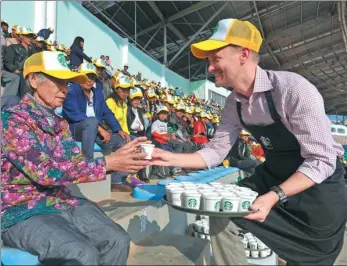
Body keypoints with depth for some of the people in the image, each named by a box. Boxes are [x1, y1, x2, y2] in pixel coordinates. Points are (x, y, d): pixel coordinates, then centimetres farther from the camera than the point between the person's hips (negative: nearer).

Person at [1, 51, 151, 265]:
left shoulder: (59, 122, 9)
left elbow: (77, 163, 2)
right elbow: (45, 171, -25)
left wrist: (118, 155, -12)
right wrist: (107, 163, -28)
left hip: (63, 202, 7)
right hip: (23, 212, -6)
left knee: (118, 241, -6)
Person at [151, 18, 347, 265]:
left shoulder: (294, 89, -27)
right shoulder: (233, 104, -6)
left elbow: (322, 161, -26)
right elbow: (215, 152, -2)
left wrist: (274, 196, -37)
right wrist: (172, 158, -14)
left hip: (318, 185, -5)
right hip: (273, 177, 6)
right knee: (222, 213, -3)